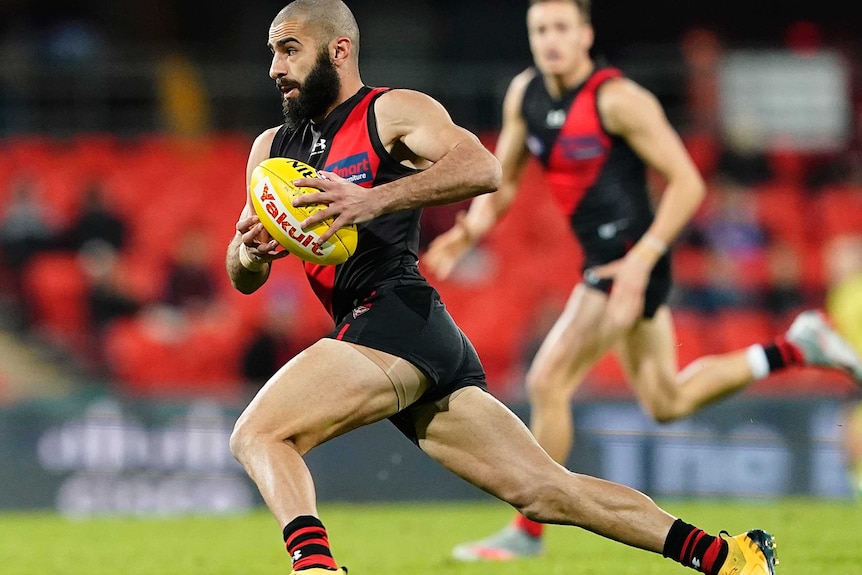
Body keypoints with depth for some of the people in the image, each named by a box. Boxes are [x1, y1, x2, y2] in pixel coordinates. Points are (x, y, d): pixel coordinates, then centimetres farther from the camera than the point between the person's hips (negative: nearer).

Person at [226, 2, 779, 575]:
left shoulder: (392, 111, 2)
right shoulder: (271, 149, 23)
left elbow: (482, 168, -16)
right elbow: (244, 280, 22)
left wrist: (372, 201, -25)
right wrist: (251, 252, -2)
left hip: (397, 316, -8)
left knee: (258, 434, -19)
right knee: (543, 491, 4)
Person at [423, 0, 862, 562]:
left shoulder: (618, 99, -17)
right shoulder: (525, 94, 5)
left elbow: (687, 183, -16)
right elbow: (503, 182, 14)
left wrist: (642, 257, -24)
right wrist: (471, 230, -6)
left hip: (631, 261, -9)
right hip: (602, 258, 9)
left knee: (547, 384, -10)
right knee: (667, 401, 17)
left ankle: (528, 530, 1)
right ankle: (795, 348, 27)